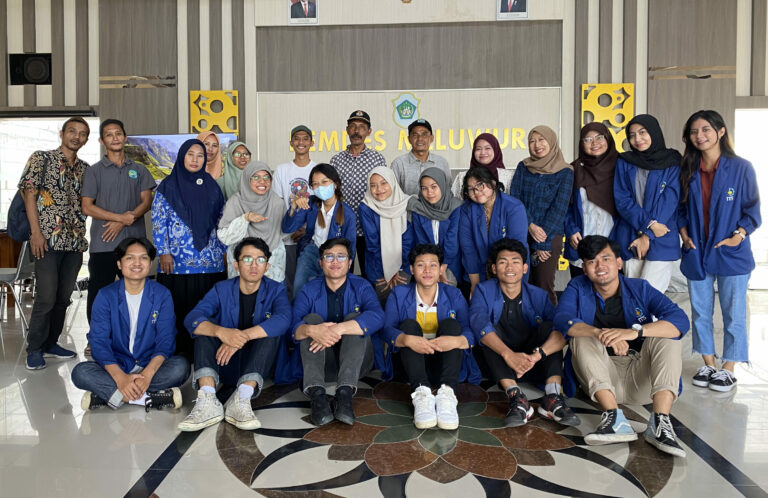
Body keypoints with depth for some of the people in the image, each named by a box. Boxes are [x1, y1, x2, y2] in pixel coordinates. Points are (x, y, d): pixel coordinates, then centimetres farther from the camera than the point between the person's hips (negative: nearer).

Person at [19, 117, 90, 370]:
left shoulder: (85, 169, 16)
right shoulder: (41, 158, 2)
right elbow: (28, 192, -5)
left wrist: (83, 235, 7)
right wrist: (36, 232, -12)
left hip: (75, 241, 5)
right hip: (48, 239, -5)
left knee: (63, 297, 10)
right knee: (46, 297, -6)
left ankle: (50, 343, 24)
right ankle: (34, 349, 8)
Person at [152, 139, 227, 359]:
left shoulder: (211, 186, 11)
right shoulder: (168, 186, 3)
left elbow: (221, 220, 13)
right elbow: (158, 221, 0)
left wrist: (224, 250, 9)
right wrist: (164, 252, -8)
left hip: (209, 260, 3)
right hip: (177, 260, -2)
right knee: (179, 306, 0)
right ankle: (179, 350, 9)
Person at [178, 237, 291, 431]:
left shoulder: (276, 291, -4)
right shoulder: (222, 289, -1)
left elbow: (283, 319, -27)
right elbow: (191, 319, -19)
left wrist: (242, 336, -40)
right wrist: (221, 332, -41)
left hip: (258, 363, -1)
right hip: (223, 361, 2)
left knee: (271, 331, -26)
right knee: (206, 326, -20)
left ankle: (242, 398, -40)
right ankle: (208, 402, -37)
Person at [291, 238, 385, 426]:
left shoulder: (361, 287, -2)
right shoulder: (309, 290, 2)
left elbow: (376, 317, -25)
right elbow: (292, 325, -17)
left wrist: (338, 329, -39)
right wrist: (311, 330, -41)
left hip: (357, 359, -1)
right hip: (322, 356, 1)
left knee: (354, 318, -25)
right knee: (312, 318, -20)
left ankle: (345, 392, -43)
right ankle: (316, 393, -39)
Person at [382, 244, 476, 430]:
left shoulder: (454, 295, 5)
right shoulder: (398, 294, 4)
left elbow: (471, 332, -10)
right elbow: (386, 329, -12)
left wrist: (457, 341, -35)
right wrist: (407, 340, -35)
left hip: (443, 362, 0)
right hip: (410, 362, 0)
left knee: (451, 323, -22)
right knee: (408, 324, -23)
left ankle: (447, 393, -43)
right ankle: (422, 392, -44)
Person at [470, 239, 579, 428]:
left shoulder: (538, 295, 0)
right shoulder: (484, 291, -3)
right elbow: (479, 323, -25)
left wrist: (536, 355, -38)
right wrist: (509, 355, -41)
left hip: (531, 364, 1)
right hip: (499, 365, -1)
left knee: (548, 326, -20)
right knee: (492, 328, -25)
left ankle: (552, 397, -32)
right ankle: (515, 396, -37)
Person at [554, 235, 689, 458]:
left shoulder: (640, 288, 0)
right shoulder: (578, 288, 2)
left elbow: (681, 320, -17)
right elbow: (562, 319, -19)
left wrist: (634, 332, -34)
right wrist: (601, 334, -37)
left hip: (642, 380, 0)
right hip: (601, 380, 0)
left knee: (666, 337, -19)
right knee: (583, 338, -22)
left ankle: (660, 422, -32)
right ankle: (614, 418, -33)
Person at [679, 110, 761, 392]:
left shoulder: (741, 168, -4)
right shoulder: (688, 171, 5)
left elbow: (752, 208, -1)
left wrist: (739, 234, -13)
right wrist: (683, 231, -1)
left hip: (732, 253, -3)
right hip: (696, 252, 3)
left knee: (733, 313, 4)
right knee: (700, 311, 9)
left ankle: (728, 369, 16)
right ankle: (708, 365, 22)